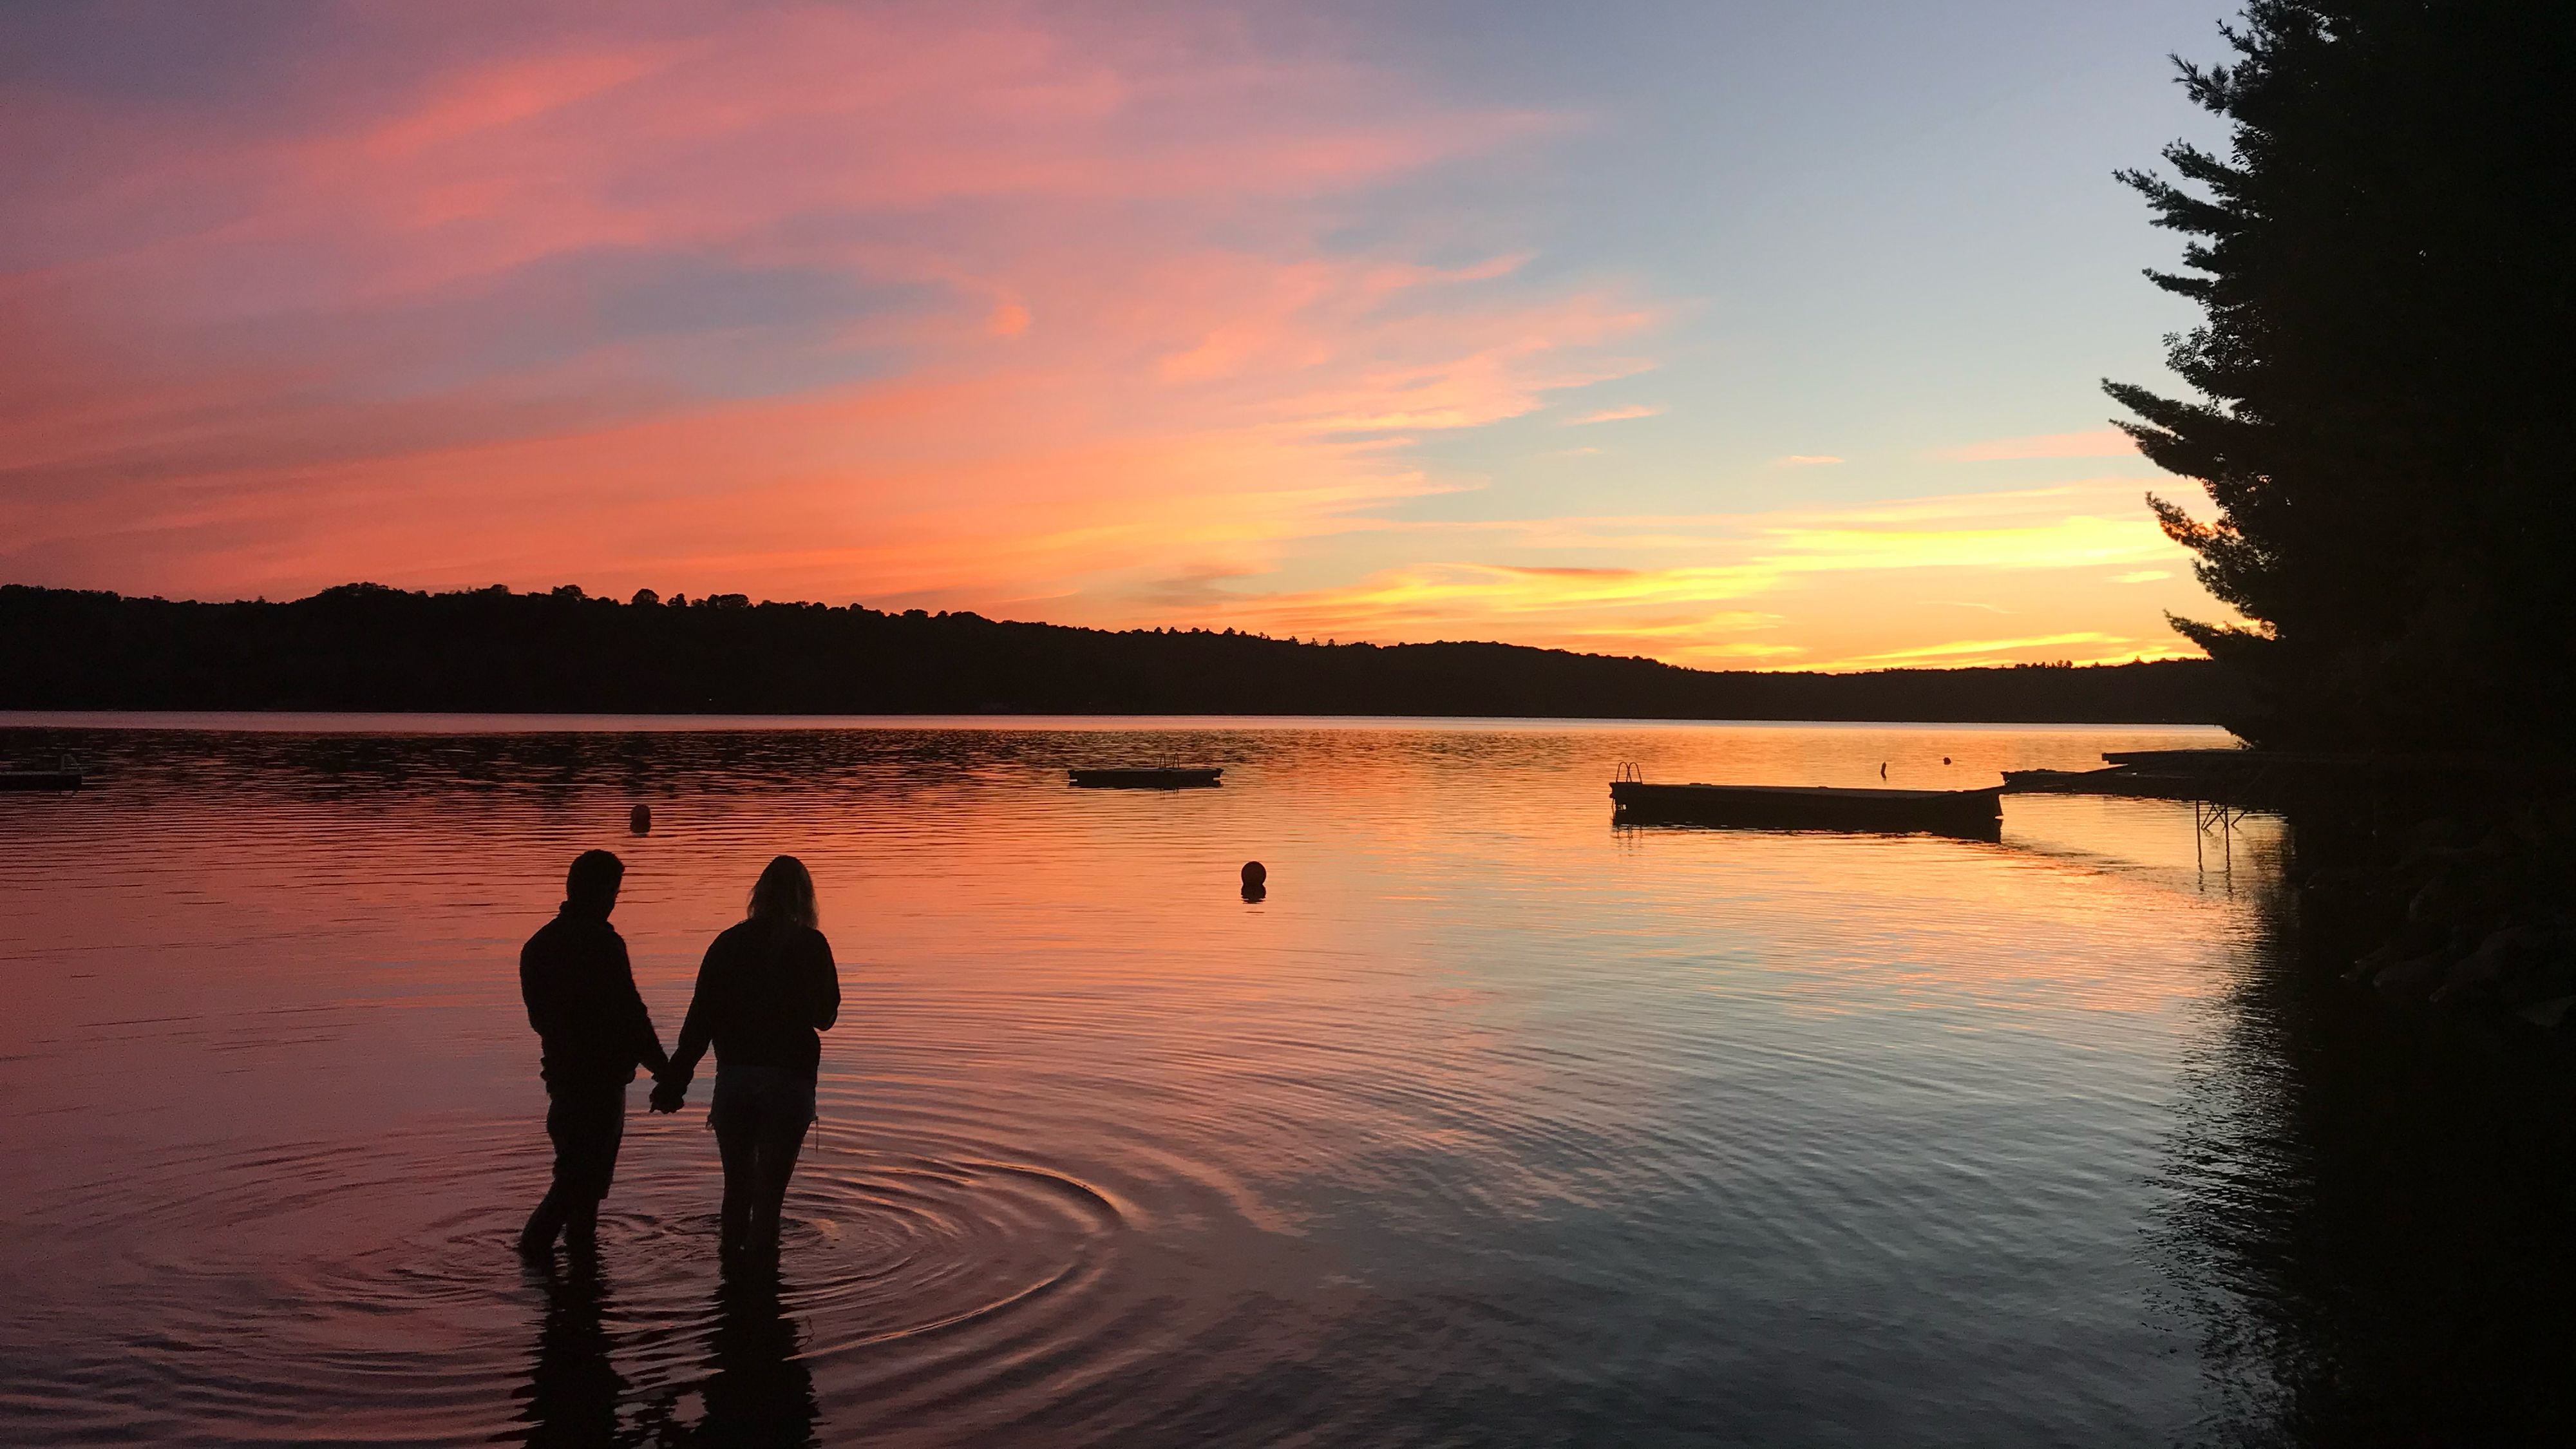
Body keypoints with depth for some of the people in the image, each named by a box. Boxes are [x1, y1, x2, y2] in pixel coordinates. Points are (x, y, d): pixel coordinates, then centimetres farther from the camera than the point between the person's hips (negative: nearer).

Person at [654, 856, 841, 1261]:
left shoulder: (729, 943, 2)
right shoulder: (811, 946, -4)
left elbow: (700, 1018, -2)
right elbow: (825, 1015, 5)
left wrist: (675, 1081, -2)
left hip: (734, 1076, 3)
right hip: (789, 1079, -3)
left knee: (737, 1182, 18)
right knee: (770, 1186, 4)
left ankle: (731, 1254, 27)